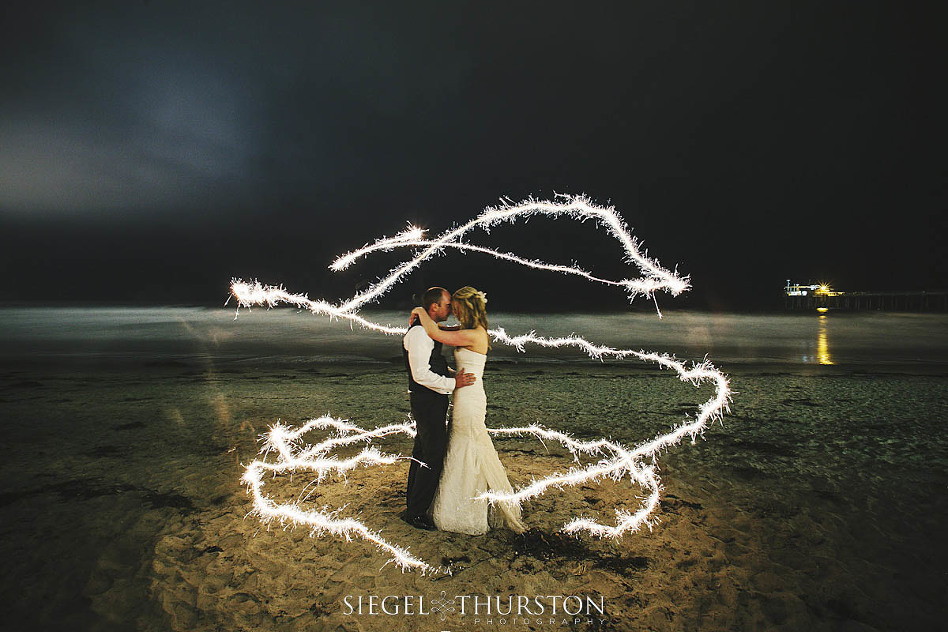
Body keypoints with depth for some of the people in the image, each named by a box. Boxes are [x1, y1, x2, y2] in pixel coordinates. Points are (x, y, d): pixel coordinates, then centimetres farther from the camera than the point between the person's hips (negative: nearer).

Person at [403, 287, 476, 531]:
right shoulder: (418, 333, -19)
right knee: (433, 457, -3)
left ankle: (413, 504, 34)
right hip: (428, 403, -11)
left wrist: (457, 375, 9)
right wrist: (453, 383, -21)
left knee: (422, 453, 19)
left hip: (431, 402, 11)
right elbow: (421, 374, -25)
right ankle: (416, 512, 10)